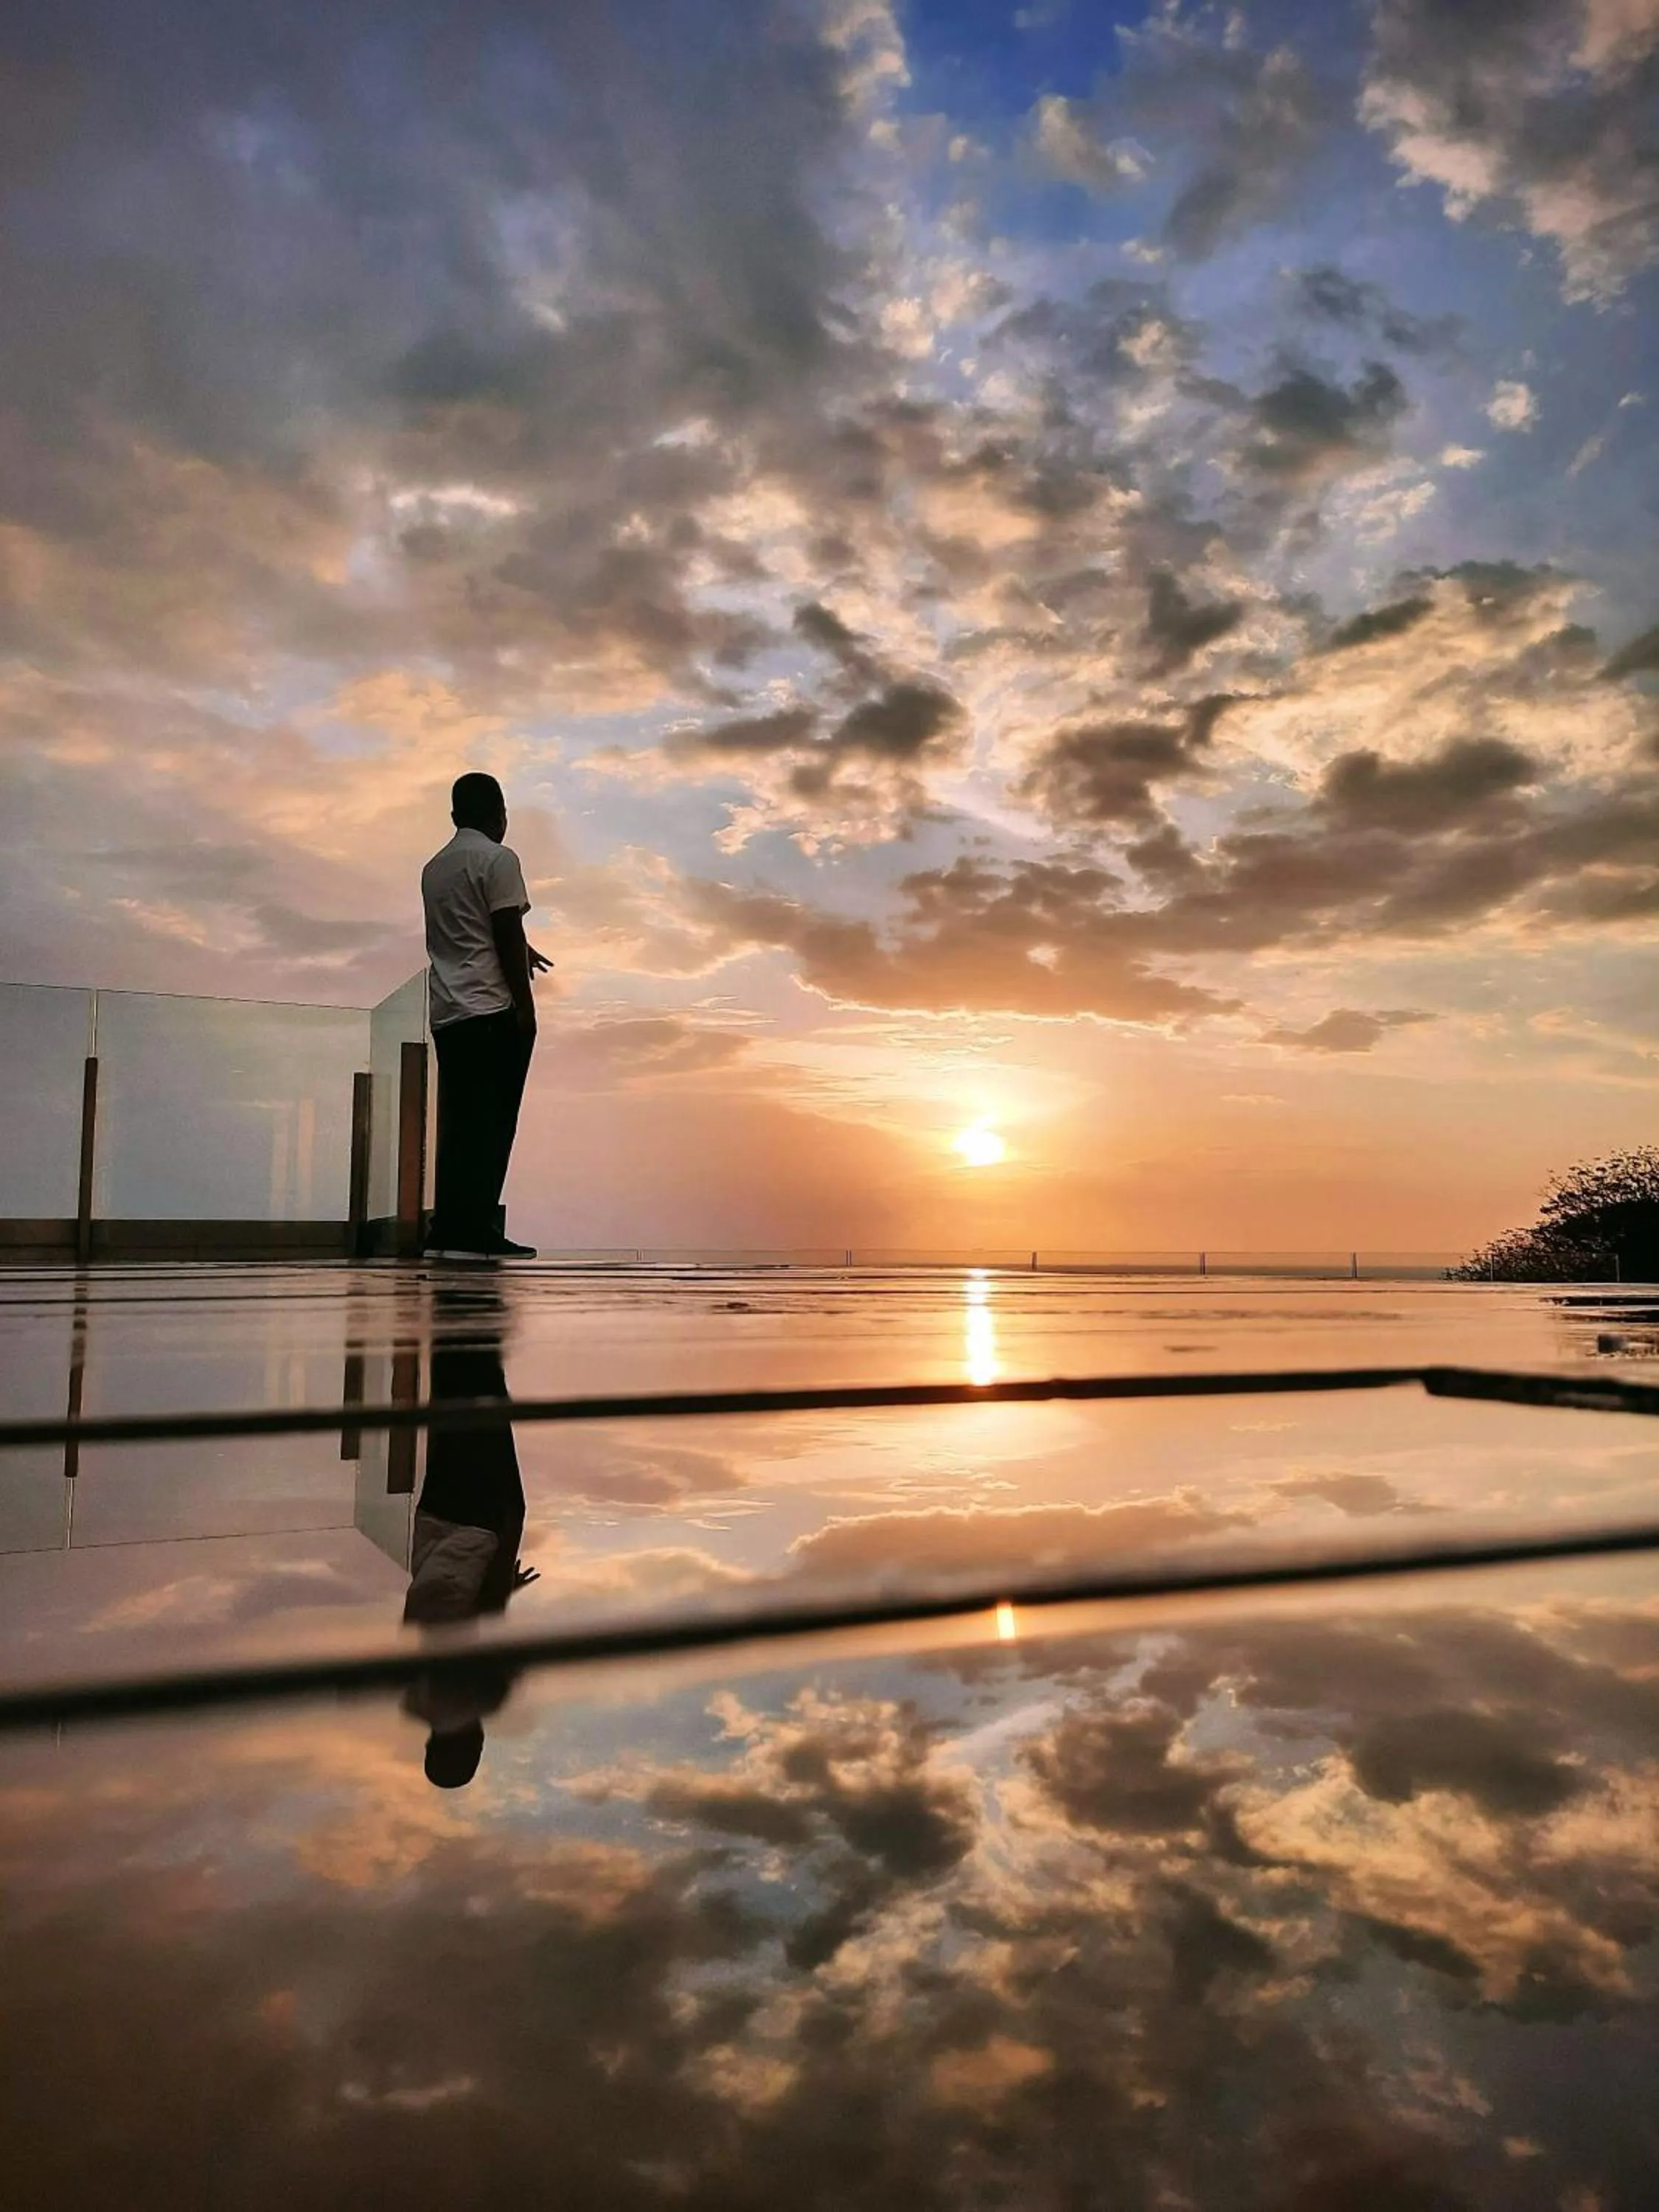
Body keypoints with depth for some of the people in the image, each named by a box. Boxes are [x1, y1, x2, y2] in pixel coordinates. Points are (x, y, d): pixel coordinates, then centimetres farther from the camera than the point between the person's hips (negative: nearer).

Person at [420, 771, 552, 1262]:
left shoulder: (434, 867, 19)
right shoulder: (498, 859, -4)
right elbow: (507, 933, -11)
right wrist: (525, 1003, -8)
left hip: (447, 1013, 7)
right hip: (493, 1010, -7)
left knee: (458, 1123, 6)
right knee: (491, 1121, -6)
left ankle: (447, 1231, 4)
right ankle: (474, 1231, -9)